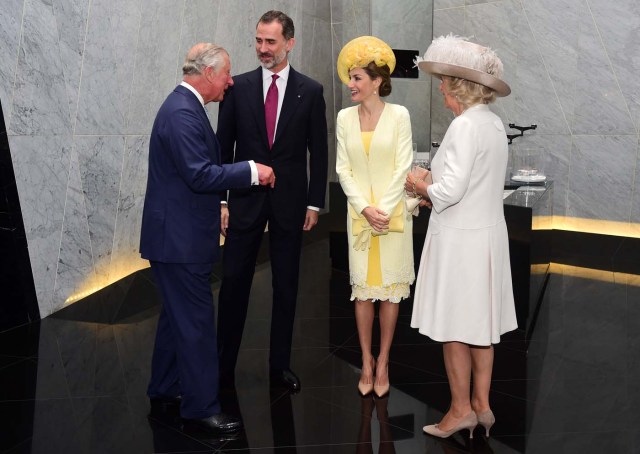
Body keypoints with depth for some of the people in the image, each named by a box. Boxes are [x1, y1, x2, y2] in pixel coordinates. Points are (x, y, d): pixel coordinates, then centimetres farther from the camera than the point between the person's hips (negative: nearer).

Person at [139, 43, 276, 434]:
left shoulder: (186, 106, 14)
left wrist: (216, 206, 23)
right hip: (180, 237, -11)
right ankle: (201, 408, 7)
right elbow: (199, 174, -27)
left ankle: (165, 390, 34)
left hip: (180, 233, 11)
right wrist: (252, 171, -20)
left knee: (177, 314, 20)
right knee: (196, 320, -4)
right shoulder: (182, 113, -20)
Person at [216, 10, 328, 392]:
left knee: (286, 286, 9)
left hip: (290, 202, 0)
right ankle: (224, 365, 15)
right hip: (245, 200, 0)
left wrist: (314, 203, -2)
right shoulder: (239, 87, 1)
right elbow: (224, 146, 2)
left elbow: (319, 152, 2)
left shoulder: (310, 91, 0)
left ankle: (281, 365, 22)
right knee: (234, 283, 3)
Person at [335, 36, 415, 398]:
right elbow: (343, 169, 2)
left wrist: (383, 210, -13)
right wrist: (365, 209, -9)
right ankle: (367, 362, 19)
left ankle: (383, 362, 17)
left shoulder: (399, 115, -5)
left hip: (393, 213, -2)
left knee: (390, 288, 5)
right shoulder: (345, 117, 3)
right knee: (363, 288, 7)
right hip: (358, 214, 2)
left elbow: (403, 168, -7)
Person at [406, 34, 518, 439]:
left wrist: (420, 185, -3)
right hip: (489, 234, 9)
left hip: (460, 238, -9)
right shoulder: (495, 123, 9)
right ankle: (482, 404, 25)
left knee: (454, 328, 4)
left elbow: (450, 191, -22)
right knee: (482, 324, 15)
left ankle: (462, 409, 15)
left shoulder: (465, 125, -18)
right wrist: (432, 187, 12)